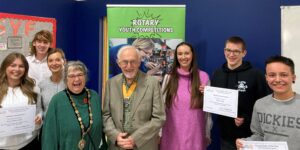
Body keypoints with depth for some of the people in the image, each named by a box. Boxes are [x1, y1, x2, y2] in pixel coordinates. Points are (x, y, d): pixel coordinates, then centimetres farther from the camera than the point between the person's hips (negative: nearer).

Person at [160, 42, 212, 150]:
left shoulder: (203, 77, -2)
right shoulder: (169, 77, 1)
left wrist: (208, 133, 5)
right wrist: (159, 132, 4)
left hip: (195, 134, 0)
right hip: (172, 134, 1)